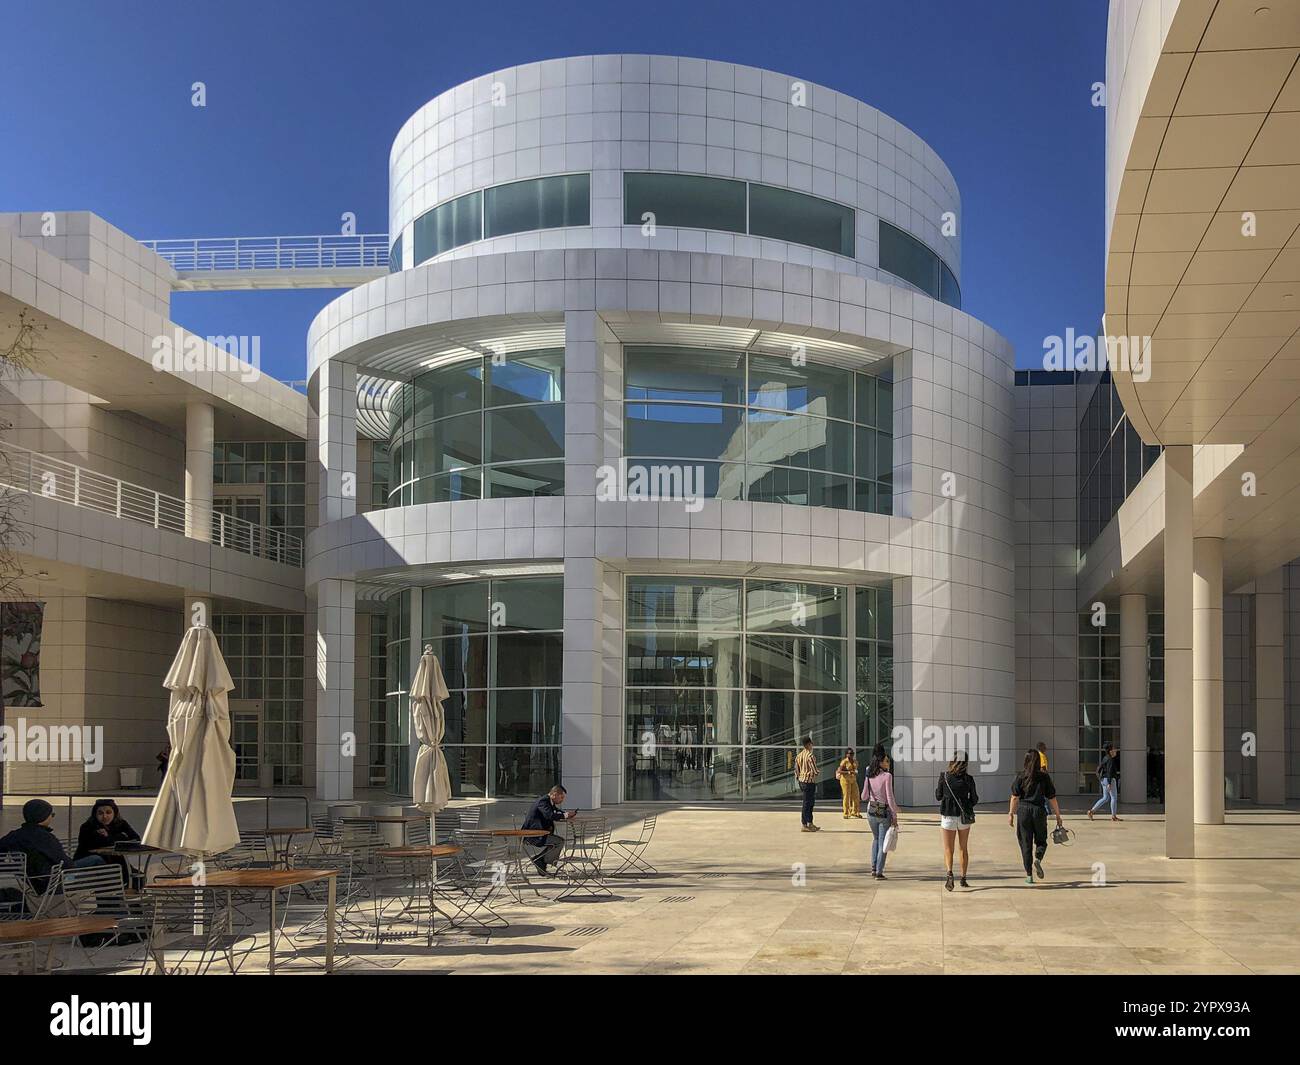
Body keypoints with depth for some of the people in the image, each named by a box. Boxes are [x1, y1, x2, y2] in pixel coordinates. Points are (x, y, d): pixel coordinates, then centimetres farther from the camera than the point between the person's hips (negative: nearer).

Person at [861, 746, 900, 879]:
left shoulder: (869, 776, -1)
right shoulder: (887, 776, -17)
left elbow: (864, 797, 3)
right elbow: (890, 798, -19)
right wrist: (895, 815, -12)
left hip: (871, 812, 5)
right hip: (885, 813, -5)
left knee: (876, 838, 25)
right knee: (882, 842, 7)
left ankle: (873, 868, 21)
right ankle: (878, 872, 7)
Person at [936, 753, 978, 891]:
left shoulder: (944, 777, -9)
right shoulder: (968, 779, -8)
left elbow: (938, 796, 2)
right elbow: (974, 799, 0)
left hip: (948, 816, -1)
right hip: (964, 816, 1)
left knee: (948, 849, 3)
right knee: (964, 848, 17)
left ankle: (950, 873, -21)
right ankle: (963, 878, 22)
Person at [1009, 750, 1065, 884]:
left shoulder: (1020, 776, -2)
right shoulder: (1044, 777, 0)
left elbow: (1015, 797, -6)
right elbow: (1052, 798, 2)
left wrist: (1011, 814, -1)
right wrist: (1058, 816, 9)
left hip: (1023, 811, 0)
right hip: (1039, 811, 0)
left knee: (1025, 843, 7)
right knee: (1041, 841, 17)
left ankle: (1029, 875, 8)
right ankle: (1038, 859, -14)